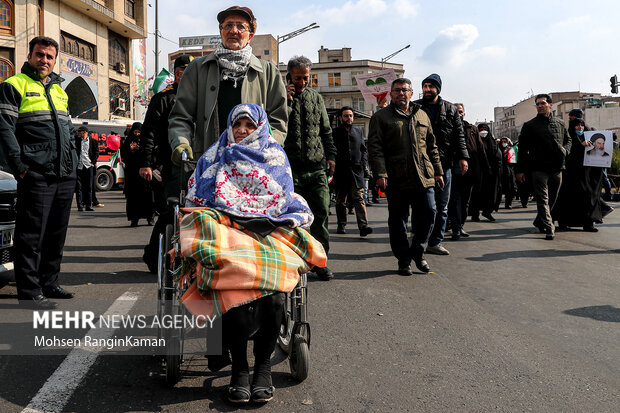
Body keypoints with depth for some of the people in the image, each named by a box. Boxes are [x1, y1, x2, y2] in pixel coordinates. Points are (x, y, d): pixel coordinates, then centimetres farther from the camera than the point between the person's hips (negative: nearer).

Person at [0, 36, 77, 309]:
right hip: (36, 175, -7)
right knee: (32, 235, -4)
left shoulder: (58, 90, 22)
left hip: (65, 175, 7)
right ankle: (29, 292, 4)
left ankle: (48, 283, 23)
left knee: (56, 234, 12)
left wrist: (73, 163, 15)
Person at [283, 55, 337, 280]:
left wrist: (330, 155, 9)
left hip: (316, 167, 3)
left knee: (321, 214, -1)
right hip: (291, 168, -3)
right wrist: (286, 101, -13)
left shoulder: (316, 98, 16)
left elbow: (326, 130, 21)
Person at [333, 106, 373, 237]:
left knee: (359, 198, -9)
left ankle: (363, 225, -17)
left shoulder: (358, 132, 18)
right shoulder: (335, 133, 8)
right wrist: (334, 164, -8)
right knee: (340, 200, 6)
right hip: (340, 171, -1)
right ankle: (341, 225, 16)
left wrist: (363, 163, 6)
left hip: (357, 170, 1)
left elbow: (364, 150, 21)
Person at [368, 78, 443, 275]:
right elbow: (375, 148, -4)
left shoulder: (422, 115, 18)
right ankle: (404, 260, 17)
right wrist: (380, 173, -15)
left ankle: (417, 252, 22)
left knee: (428, 214, 1)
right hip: (396, 179, -3)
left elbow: (432, 146, 21)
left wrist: (438, 171, 16)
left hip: (424, 177, 4)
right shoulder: (381, 117, 4)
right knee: (398, 220, 3)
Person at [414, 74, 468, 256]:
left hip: (444, 164, 3)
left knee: (442, 206, 6)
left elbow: (459, 135, 11)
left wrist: (462, 157, 0)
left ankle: (435, 242, 15)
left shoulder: (450, 109, 12)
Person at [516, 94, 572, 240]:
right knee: (543, 199, -10)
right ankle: (549, 228, -11)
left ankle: (539, 222, 30)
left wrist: (565, 151, 3)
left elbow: (568, 140, 27)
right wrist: (520, 170, -1)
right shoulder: (529, 125, 3)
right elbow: (522, 148, 3)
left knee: (552, 199, 11)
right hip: (539, 168, -4)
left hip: (557, 168, 4)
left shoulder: (560, 124, 13)